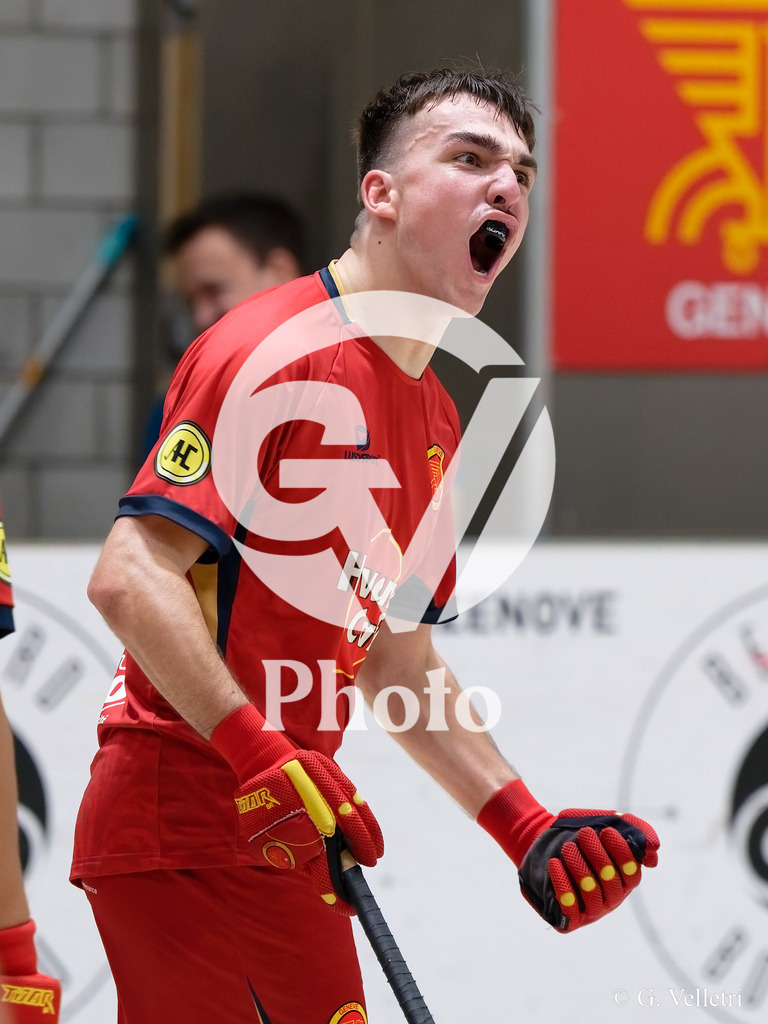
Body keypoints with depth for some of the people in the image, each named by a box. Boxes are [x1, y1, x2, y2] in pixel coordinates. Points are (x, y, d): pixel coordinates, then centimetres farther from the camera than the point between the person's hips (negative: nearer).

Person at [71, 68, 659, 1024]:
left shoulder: (434, 420, 16)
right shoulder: (279, 349, -13)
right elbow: (128, 577, -21)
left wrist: (530, 831, 14)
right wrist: (262, 756, -28)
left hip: (283, 832, 9)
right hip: (184, 826, -9)